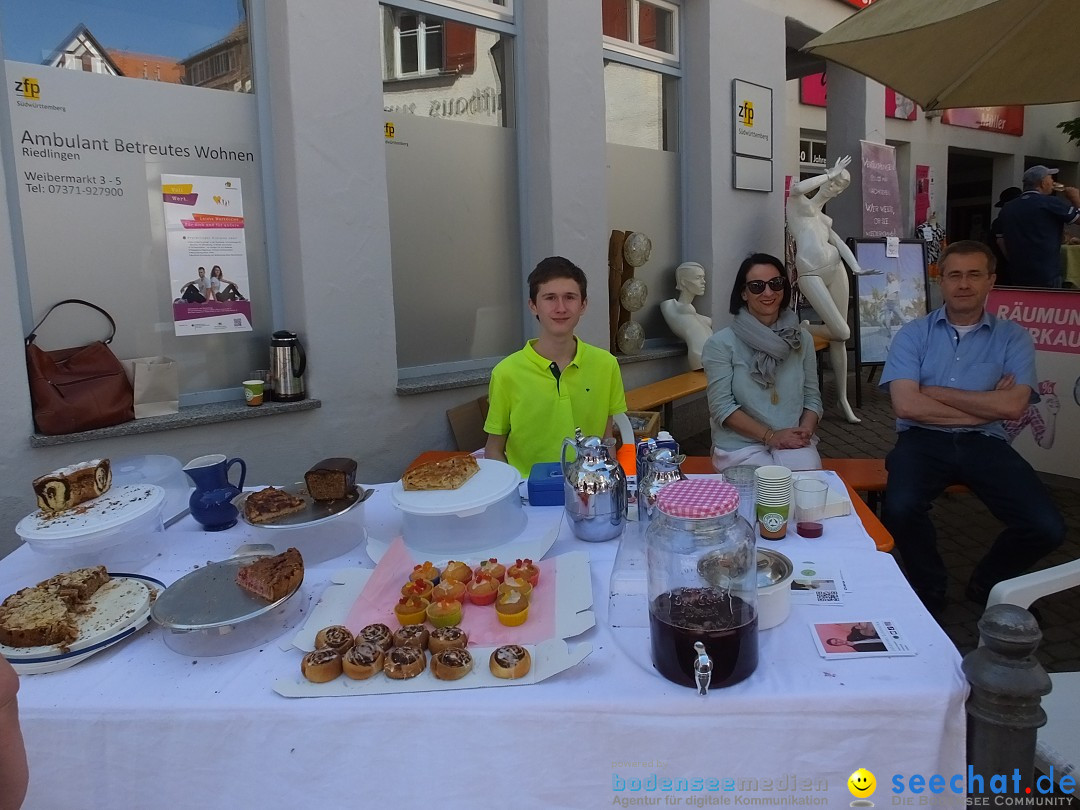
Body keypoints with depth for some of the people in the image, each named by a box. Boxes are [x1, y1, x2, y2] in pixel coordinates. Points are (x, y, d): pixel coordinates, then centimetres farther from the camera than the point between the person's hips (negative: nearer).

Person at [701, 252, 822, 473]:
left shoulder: (802, 339, 10)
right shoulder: (721, 344, -4)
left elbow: (812, 397, 12)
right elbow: (722, 407, -8)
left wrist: (806, 430, -9)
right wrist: (770, 436, -15)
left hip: (793, 443, 3)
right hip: (740, 445, -3)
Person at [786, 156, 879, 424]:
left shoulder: (823, 218, 25)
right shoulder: (799, 203, 7)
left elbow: (839, 242, 9)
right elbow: (797, 188, -19)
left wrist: (857, 268, -8)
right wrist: (832, 173, -7)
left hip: (835, 268, 7)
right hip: (810, 274, -7)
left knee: (839, 336, 5)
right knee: (841, 332, -14)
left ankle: (843, 398, 13)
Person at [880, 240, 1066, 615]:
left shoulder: (1012, 337, 8)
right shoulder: (914, 334, 4)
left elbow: (1013, 406, -8)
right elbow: (906, 405, -9)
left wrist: (935, 392, -7)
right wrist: (986, 406, -6)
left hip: (984, 444, 2)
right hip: (923, 440, -1)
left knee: (1047, 528, -18)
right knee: (900, 509, -31)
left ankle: (988, 585, 17)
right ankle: (929, 588, 3)